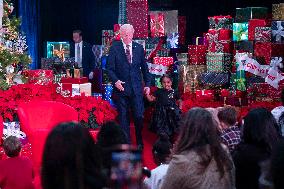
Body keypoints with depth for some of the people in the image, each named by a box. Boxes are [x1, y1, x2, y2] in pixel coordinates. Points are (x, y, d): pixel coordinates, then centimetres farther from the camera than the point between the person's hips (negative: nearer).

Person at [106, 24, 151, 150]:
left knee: (139, 116, -3)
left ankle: (139, 142, 17)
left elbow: (144, 67, 13)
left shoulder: (139, 48, 8)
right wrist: (115, 81, -16)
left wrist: (147, 84, 9)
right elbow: (109, 68, -1)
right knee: (123, 117, 4)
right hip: (121, 87, -1)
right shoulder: (114, 48, 0)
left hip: (136, 88, 1)